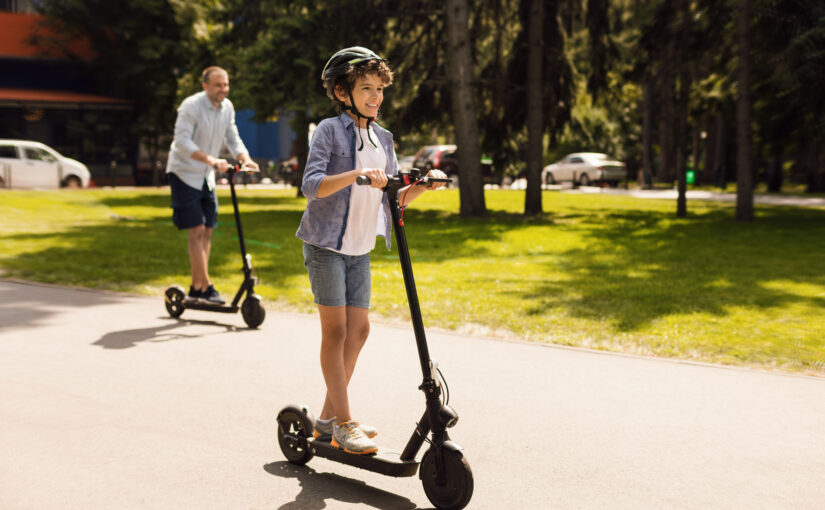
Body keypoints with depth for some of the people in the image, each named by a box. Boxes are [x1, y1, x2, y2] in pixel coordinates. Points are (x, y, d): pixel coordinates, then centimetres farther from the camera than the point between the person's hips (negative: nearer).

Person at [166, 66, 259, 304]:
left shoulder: (227, 107, 3)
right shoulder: (191, 106, -18)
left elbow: (232, 138, 9)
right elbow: (182, 141, -26)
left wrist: (245, 158, -11)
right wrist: (211, 160, -37)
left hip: (206, 177, 7)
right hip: (184, 174, -7)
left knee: (207, 231, 7)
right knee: (197, 230, -12)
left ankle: (195, 287, 16)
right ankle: (205, 287, -8)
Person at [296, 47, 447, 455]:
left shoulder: (383, 139, 11)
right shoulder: (330, 130, -9)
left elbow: (393, 199, 10)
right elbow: (311, 185, -22)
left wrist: (424, 185, -7)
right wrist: (355, 175, -36)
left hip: (360, 249, 7)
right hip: (326, 244, -7)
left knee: (358, 329, 7)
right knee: (335, 329, -6)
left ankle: (328, 416, 20)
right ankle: (343, 424, 2)